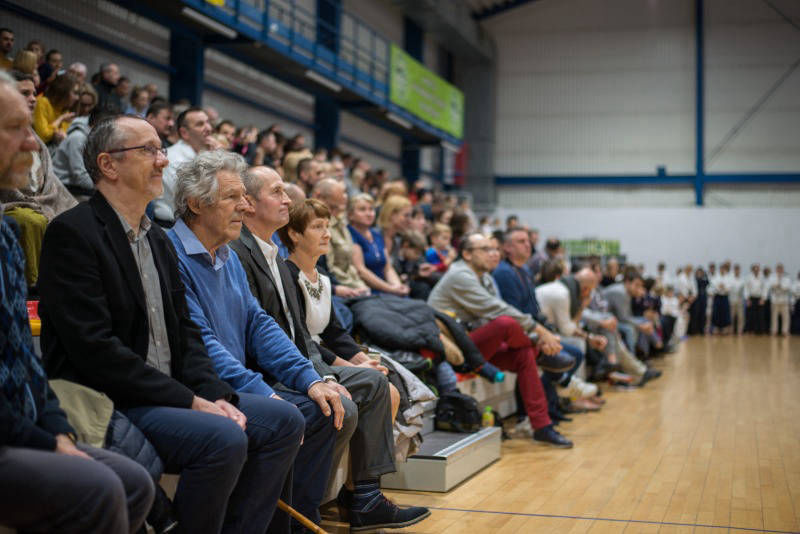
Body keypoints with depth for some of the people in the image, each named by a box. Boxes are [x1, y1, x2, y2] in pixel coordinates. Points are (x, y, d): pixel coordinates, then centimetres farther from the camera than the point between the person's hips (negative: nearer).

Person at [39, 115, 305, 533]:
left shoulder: (159, 240, 16)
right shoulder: (72, 232, -11)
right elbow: (95, 347, -20)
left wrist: (214, 395, -5)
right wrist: (189, 401, -19)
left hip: (171, 393, 9)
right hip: (107, 401, -8)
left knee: (283, 420, -1)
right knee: (223, 438, -28)